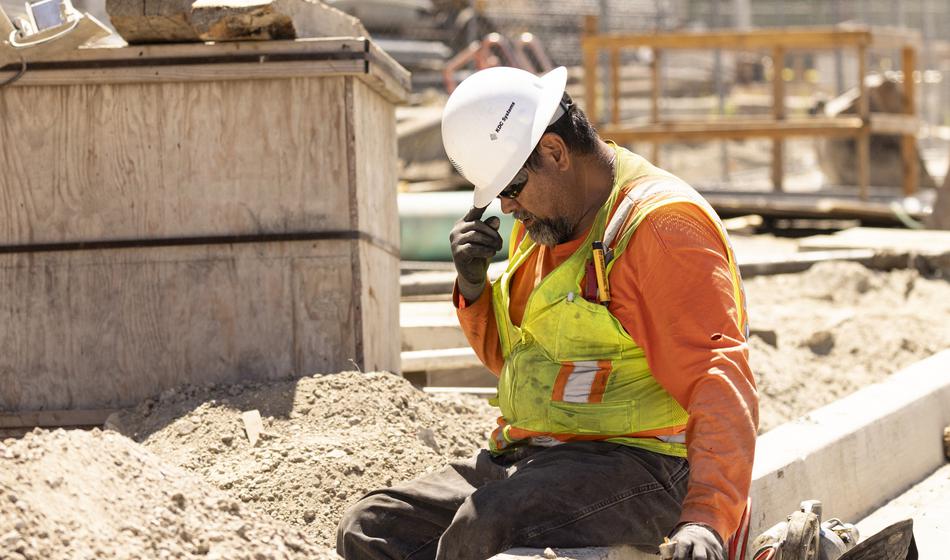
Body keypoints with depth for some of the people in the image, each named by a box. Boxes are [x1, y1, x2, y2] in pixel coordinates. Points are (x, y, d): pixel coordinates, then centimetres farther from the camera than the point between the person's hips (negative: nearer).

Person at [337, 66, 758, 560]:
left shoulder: (661, 224, -13)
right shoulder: (542, 223, 15)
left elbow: (720, 380, -23)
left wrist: (707, 517, -38)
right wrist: (473, 287, 7)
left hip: (632, 465, -9)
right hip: (524, 462, 9)